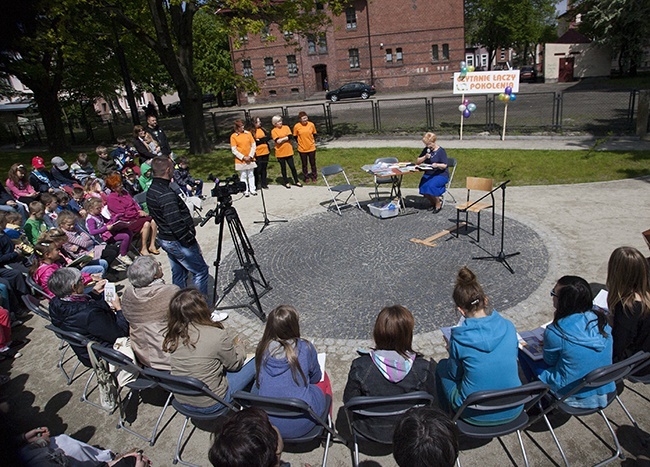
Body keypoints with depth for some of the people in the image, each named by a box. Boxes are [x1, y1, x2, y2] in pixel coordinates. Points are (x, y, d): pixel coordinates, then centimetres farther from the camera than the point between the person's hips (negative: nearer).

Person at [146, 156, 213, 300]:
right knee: (201, 271, 2)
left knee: (178, 274, 20)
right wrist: (191, 242, -16)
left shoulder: (151, 190, 5)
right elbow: (176, 224, -28)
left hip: (164, 239, 10)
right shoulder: (167, 194, -26)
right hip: (177, 241, -10)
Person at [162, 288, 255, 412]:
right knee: (256, 362, 9)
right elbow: (234, 364, -8)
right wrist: (239, 345, 11)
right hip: (210, 405, -6)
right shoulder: (218, 336, -27)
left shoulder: (173, 336, -11)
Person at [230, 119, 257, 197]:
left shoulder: (248, 133, 2)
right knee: (243, 176, 2)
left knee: (251, 175, 9)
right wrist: (243, 157, -12)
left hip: (250, 159, 2)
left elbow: (253, 145, 2)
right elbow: (233, 150, -7)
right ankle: (245, 191, 9)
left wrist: (250, 156, -8)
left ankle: (252, 189, 17)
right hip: (240, 160, -2)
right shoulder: (233, 136, -5)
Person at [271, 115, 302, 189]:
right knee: (283, 168, 8)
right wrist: (285, 138, -13)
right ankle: (286, 182, 19)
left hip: (289, 151, 2)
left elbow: (290, 137, -8)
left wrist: (281, 139, -12)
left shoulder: (286, 127, 5)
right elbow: (277, 141, -15)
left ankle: (296, 181, 17)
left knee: (292, 167, 6)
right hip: (280, 152, -2)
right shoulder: (274, 131, -3)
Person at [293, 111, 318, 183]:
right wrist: (300, 142, 1)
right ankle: (306, 177, 26)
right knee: (304, 164, 11)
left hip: (311, 148, 1)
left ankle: (314, 177, 28)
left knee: (313, 163, 12)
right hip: (302, 149, -1)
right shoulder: (296, 126, -12)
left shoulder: (311, 125, -8)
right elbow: (295, 136, 2)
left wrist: (312, 142, 5)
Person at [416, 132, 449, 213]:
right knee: (423, 186, -25)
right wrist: (425, 157, -8)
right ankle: (432, 203, 2)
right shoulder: (426, 150, 11)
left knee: (431, 185, -34)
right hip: (428, 174, 5)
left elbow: (444, 165, -11)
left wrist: (437, 165, -32)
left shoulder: (441, 151, -5)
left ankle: (438, 204, -9)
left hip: (441, 174, -5)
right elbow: (418, 161, 11)